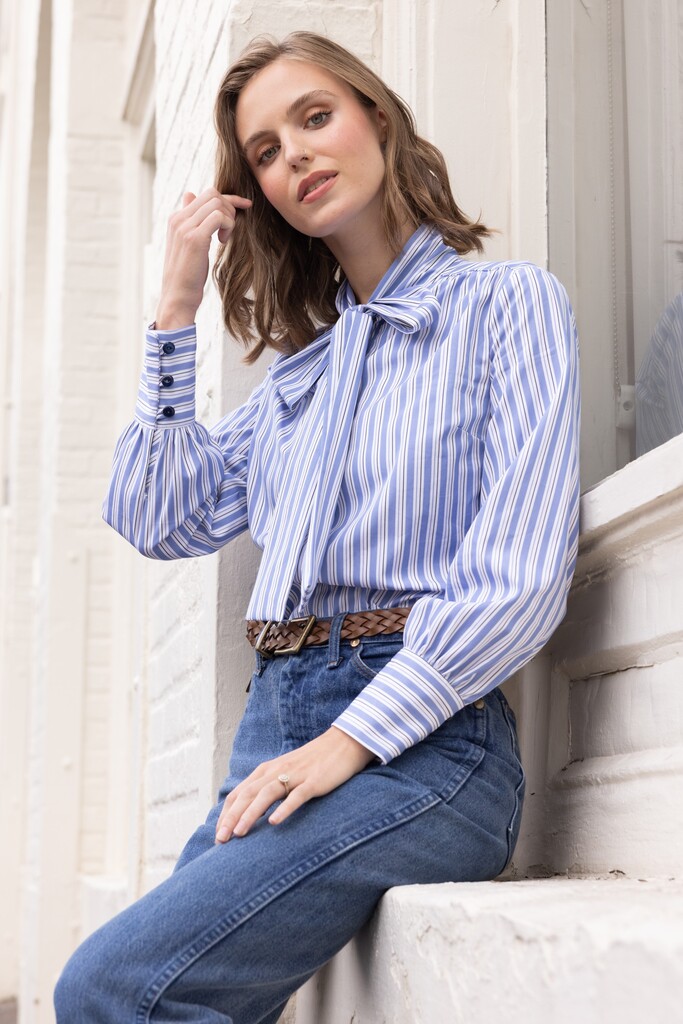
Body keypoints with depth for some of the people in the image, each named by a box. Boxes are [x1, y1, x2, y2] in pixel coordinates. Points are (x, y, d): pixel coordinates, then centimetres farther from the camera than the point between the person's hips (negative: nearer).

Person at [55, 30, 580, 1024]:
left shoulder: (508, 303, 3)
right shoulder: (300, 365, 22)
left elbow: (522, 573, -9)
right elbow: (157, 517, 14)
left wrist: (351, 740, -15)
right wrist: (177, 310, 15)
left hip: (425, 736, -6)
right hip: (279, 721, 6)